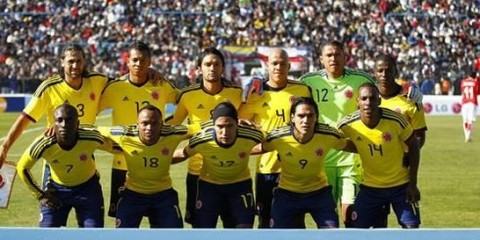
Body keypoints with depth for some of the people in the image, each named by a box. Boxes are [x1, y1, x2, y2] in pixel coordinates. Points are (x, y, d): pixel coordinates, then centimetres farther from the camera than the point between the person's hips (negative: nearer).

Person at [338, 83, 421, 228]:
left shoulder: (395, 120, -21)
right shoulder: (348, 125, -18)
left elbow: (413, 146, -7)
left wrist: (412, 184, -7)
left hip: (401, 185, -2)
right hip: (370, 187, 2)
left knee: (411, 227, -6)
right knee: (356, 229, -2)